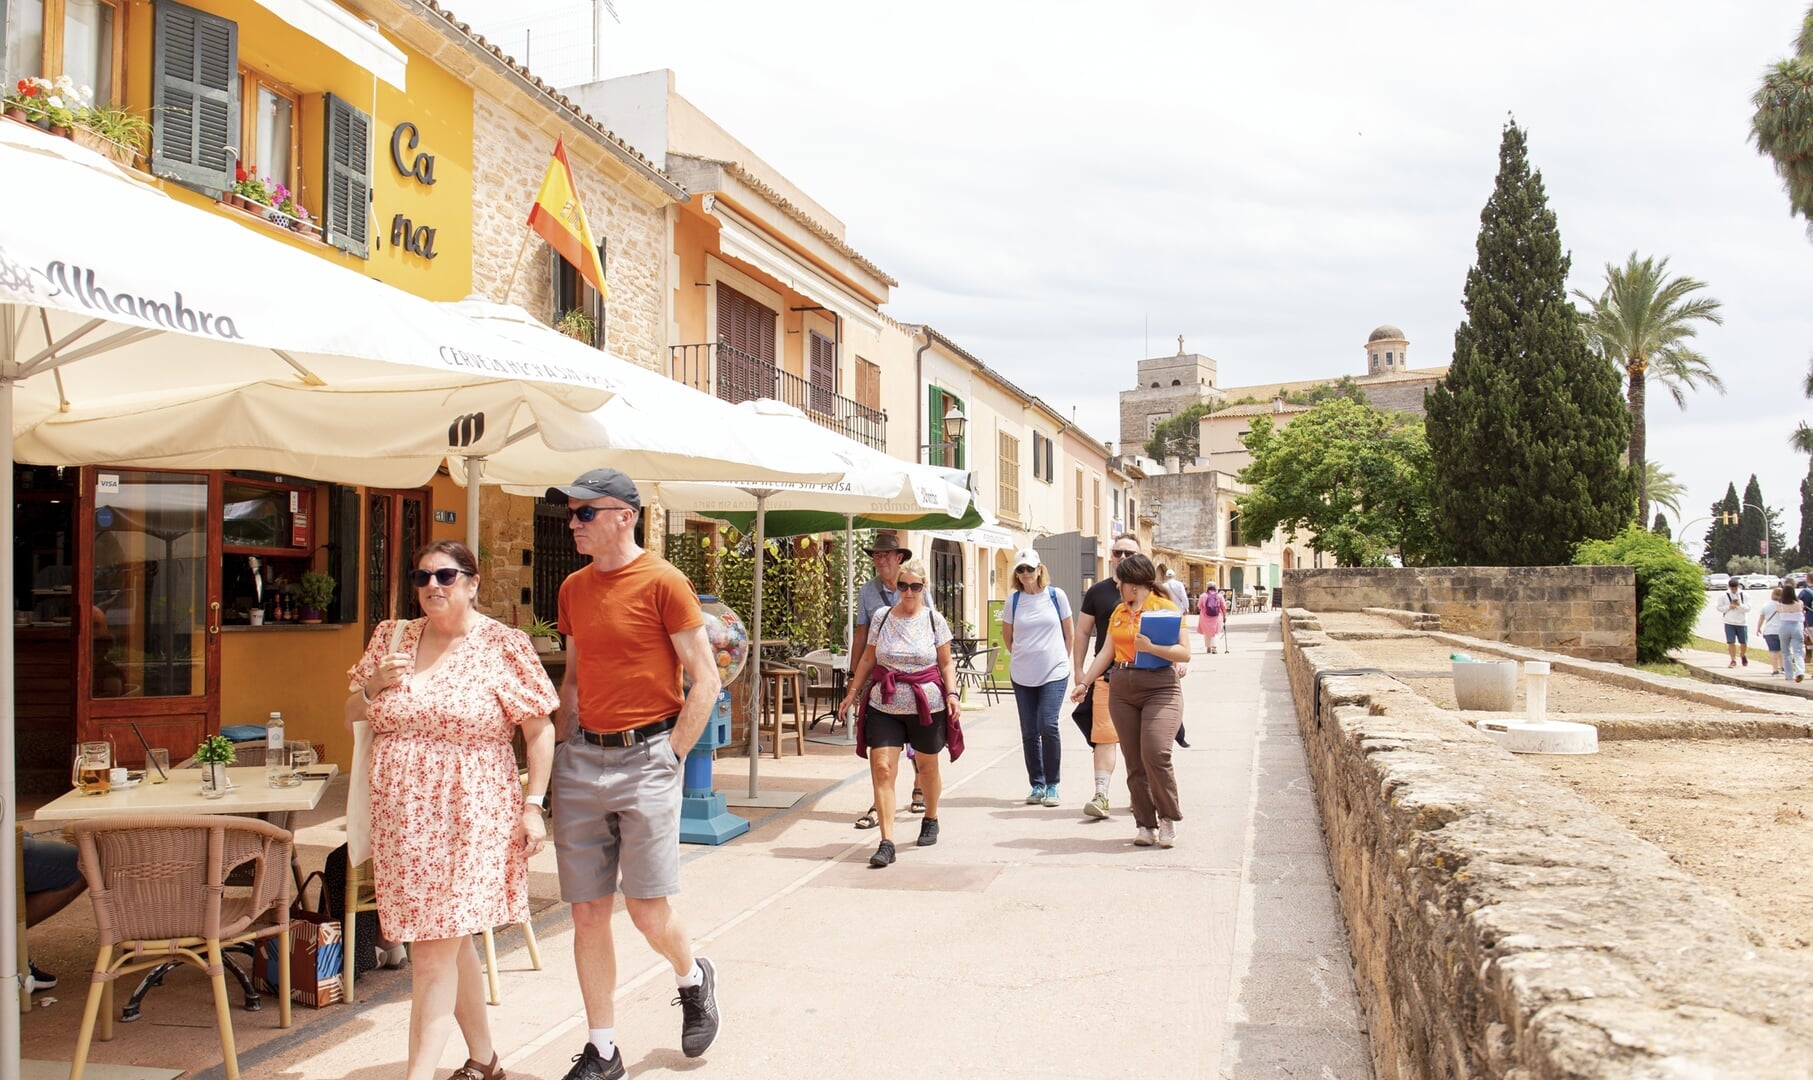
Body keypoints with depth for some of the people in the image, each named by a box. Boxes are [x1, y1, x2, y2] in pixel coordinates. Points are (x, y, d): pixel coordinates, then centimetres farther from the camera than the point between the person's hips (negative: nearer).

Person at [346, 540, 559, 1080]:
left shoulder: (502, 644, -5)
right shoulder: (390, 637, 9)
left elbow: (539, 730, -3)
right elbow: (351, 717, 16)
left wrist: (533, 805, -9)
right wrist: (374, 685, -5)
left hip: (467, 818, -5)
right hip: (400, 819, 5)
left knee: (434, 952, -6)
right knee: (451, 944, 15)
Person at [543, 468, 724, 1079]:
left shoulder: (662, 582, -9)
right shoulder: (574, 588, 11)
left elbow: (705, 680, -9)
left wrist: (670, 757, -9)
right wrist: (567, 748, 10)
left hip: (644, 758, -6)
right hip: (581, 760, 6)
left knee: (647, 911, -3)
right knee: (587, 913, 7)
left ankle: (693, 978, 30)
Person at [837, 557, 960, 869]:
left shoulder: (934, 619, -1)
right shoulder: (881, 617, 3)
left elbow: (947, 662, 3)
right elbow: (868, 658, 10)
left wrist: (952, 694, -10)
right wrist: (852, 692, 8)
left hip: (927, 705, -1)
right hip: (884, 706, 1)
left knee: (927, 765, 15)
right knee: (881, 767, -11)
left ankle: (930, 820, 43)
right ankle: (886, 843, -9)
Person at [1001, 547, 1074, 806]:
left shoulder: (1056, 595, -2)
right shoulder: (1013, 600, 1)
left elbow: (1069, 631, 9)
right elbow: (1006, 634, 15)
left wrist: (1062, 659, 10)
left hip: (1054, 673, -2)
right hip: (1022, 675, 2)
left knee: (1048, 725, -14)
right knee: (1029, 732, 6)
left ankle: (1051, 785, -1)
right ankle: (1037, 785, 19)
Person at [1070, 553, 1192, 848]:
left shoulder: (1166, 607, -3)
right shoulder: (1119, 613, 16)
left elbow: (1185, 653, -9)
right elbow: (1107, 652, 19)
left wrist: (1150, 647, -20)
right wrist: (1084, 682, 15)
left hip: (1160, 688, -6)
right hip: (1121, 690, 6)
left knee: (1155, 753, -19)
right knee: (1134, 763, 5)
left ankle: (1169, 816, 2)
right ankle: (1145, 824, 14)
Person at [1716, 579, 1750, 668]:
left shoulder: (1744, 595, 0)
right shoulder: (1723, 595, -1)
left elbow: (1748, 608, -3)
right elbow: (1719, 607, 2)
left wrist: (1739, 605, -19)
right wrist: (1729, 607, -13)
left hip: (1742, 623, 1)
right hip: (1729, 623, -1)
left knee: (1744, 642, 7)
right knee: (1731, 642, -4)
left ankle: (1743, 655, 37)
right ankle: (1733, 660, 4)